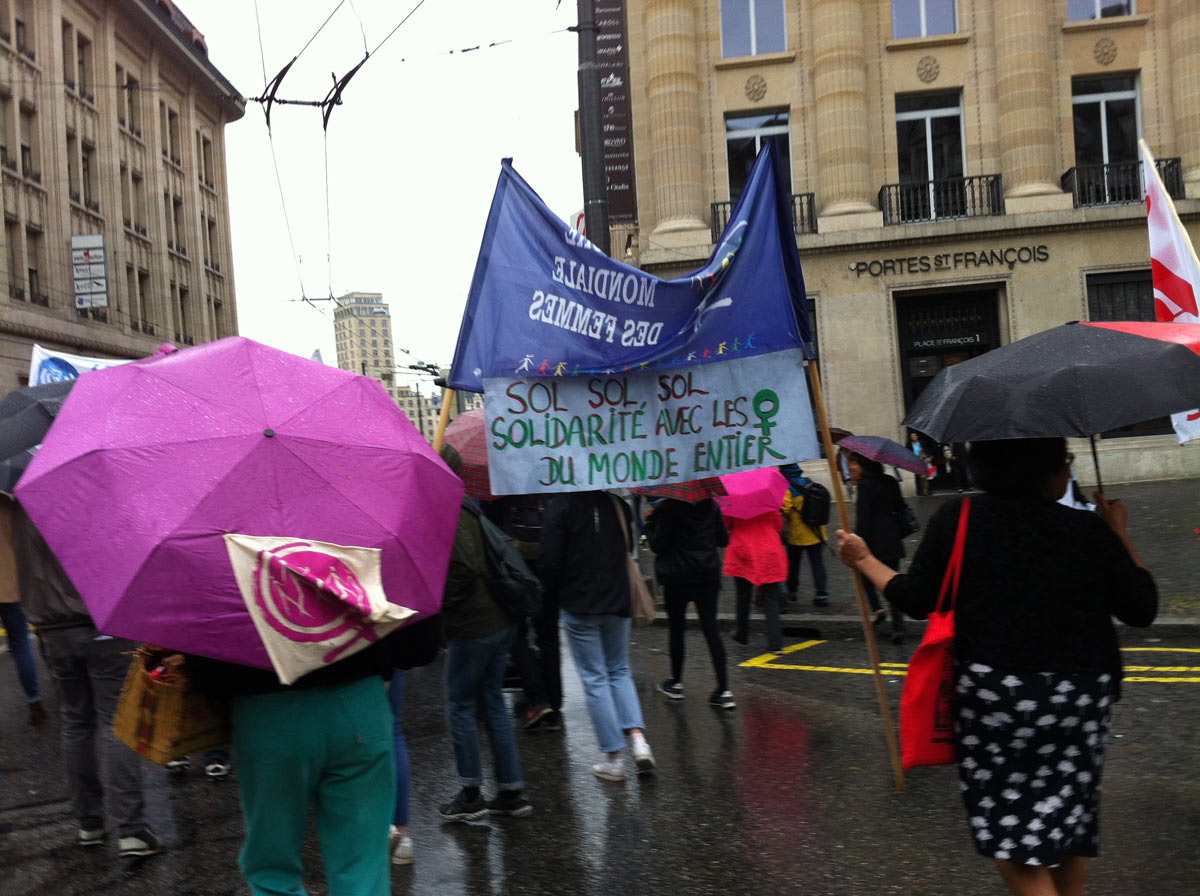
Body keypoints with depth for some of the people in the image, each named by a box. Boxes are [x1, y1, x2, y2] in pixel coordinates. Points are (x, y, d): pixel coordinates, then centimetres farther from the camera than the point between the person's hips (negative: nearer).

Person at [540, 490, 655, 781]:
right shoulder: (616, 503, 2)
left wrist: (551, 594, 3)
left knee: (595, 679, 4)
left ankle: (613, 757, 8)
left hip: (579, 604, -4)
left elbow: (550, 561, -13)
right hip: (618, 601, 4)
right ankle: (638, 737, 2)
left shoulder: (561, 505, -13)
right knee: (620, 672, 19)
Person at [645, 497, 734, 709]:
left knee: (676, 628, 12)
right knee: (711, 629, 3)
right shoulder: (711, 506, 1)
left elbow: (657, 545, -12)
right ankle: (724, 690, -2)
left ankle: (676, 683, 22)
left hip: (677, 577, -4)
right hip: (707, 575, 4)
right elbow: (723, 540, 9)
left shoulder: (667, 507, -14)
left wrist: (649, 522, 2)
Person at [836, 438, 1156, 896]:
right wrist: (1118, 534, 13)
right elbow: (1142, 609, 2)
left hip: (994, 692, -2)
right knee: (1070, 808, 20)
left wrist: (864, 560, 13)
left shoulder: (957, 519, -7)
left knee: (1008, 819, 7)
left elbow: (916, 599, -3)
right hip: (1082, 695, 2)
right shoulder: (1090, 530, -4)